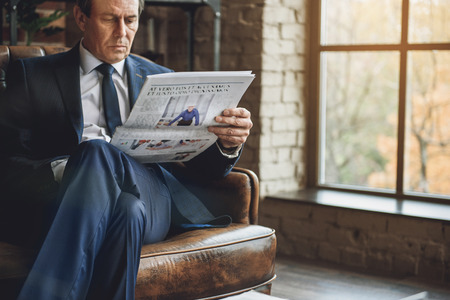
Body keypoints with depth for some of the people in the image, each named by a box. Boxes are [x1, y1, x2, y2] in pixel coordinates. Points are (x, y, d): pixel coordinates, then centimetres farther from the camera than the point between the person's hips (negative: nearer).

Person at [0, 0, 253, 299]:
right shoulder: (32, 75, 17)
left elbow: (201, 164, 18)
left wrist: (228, 144, -7)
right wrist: (61, 171, -18)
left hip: (149, 200, 2)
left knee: (97, 154, -34)